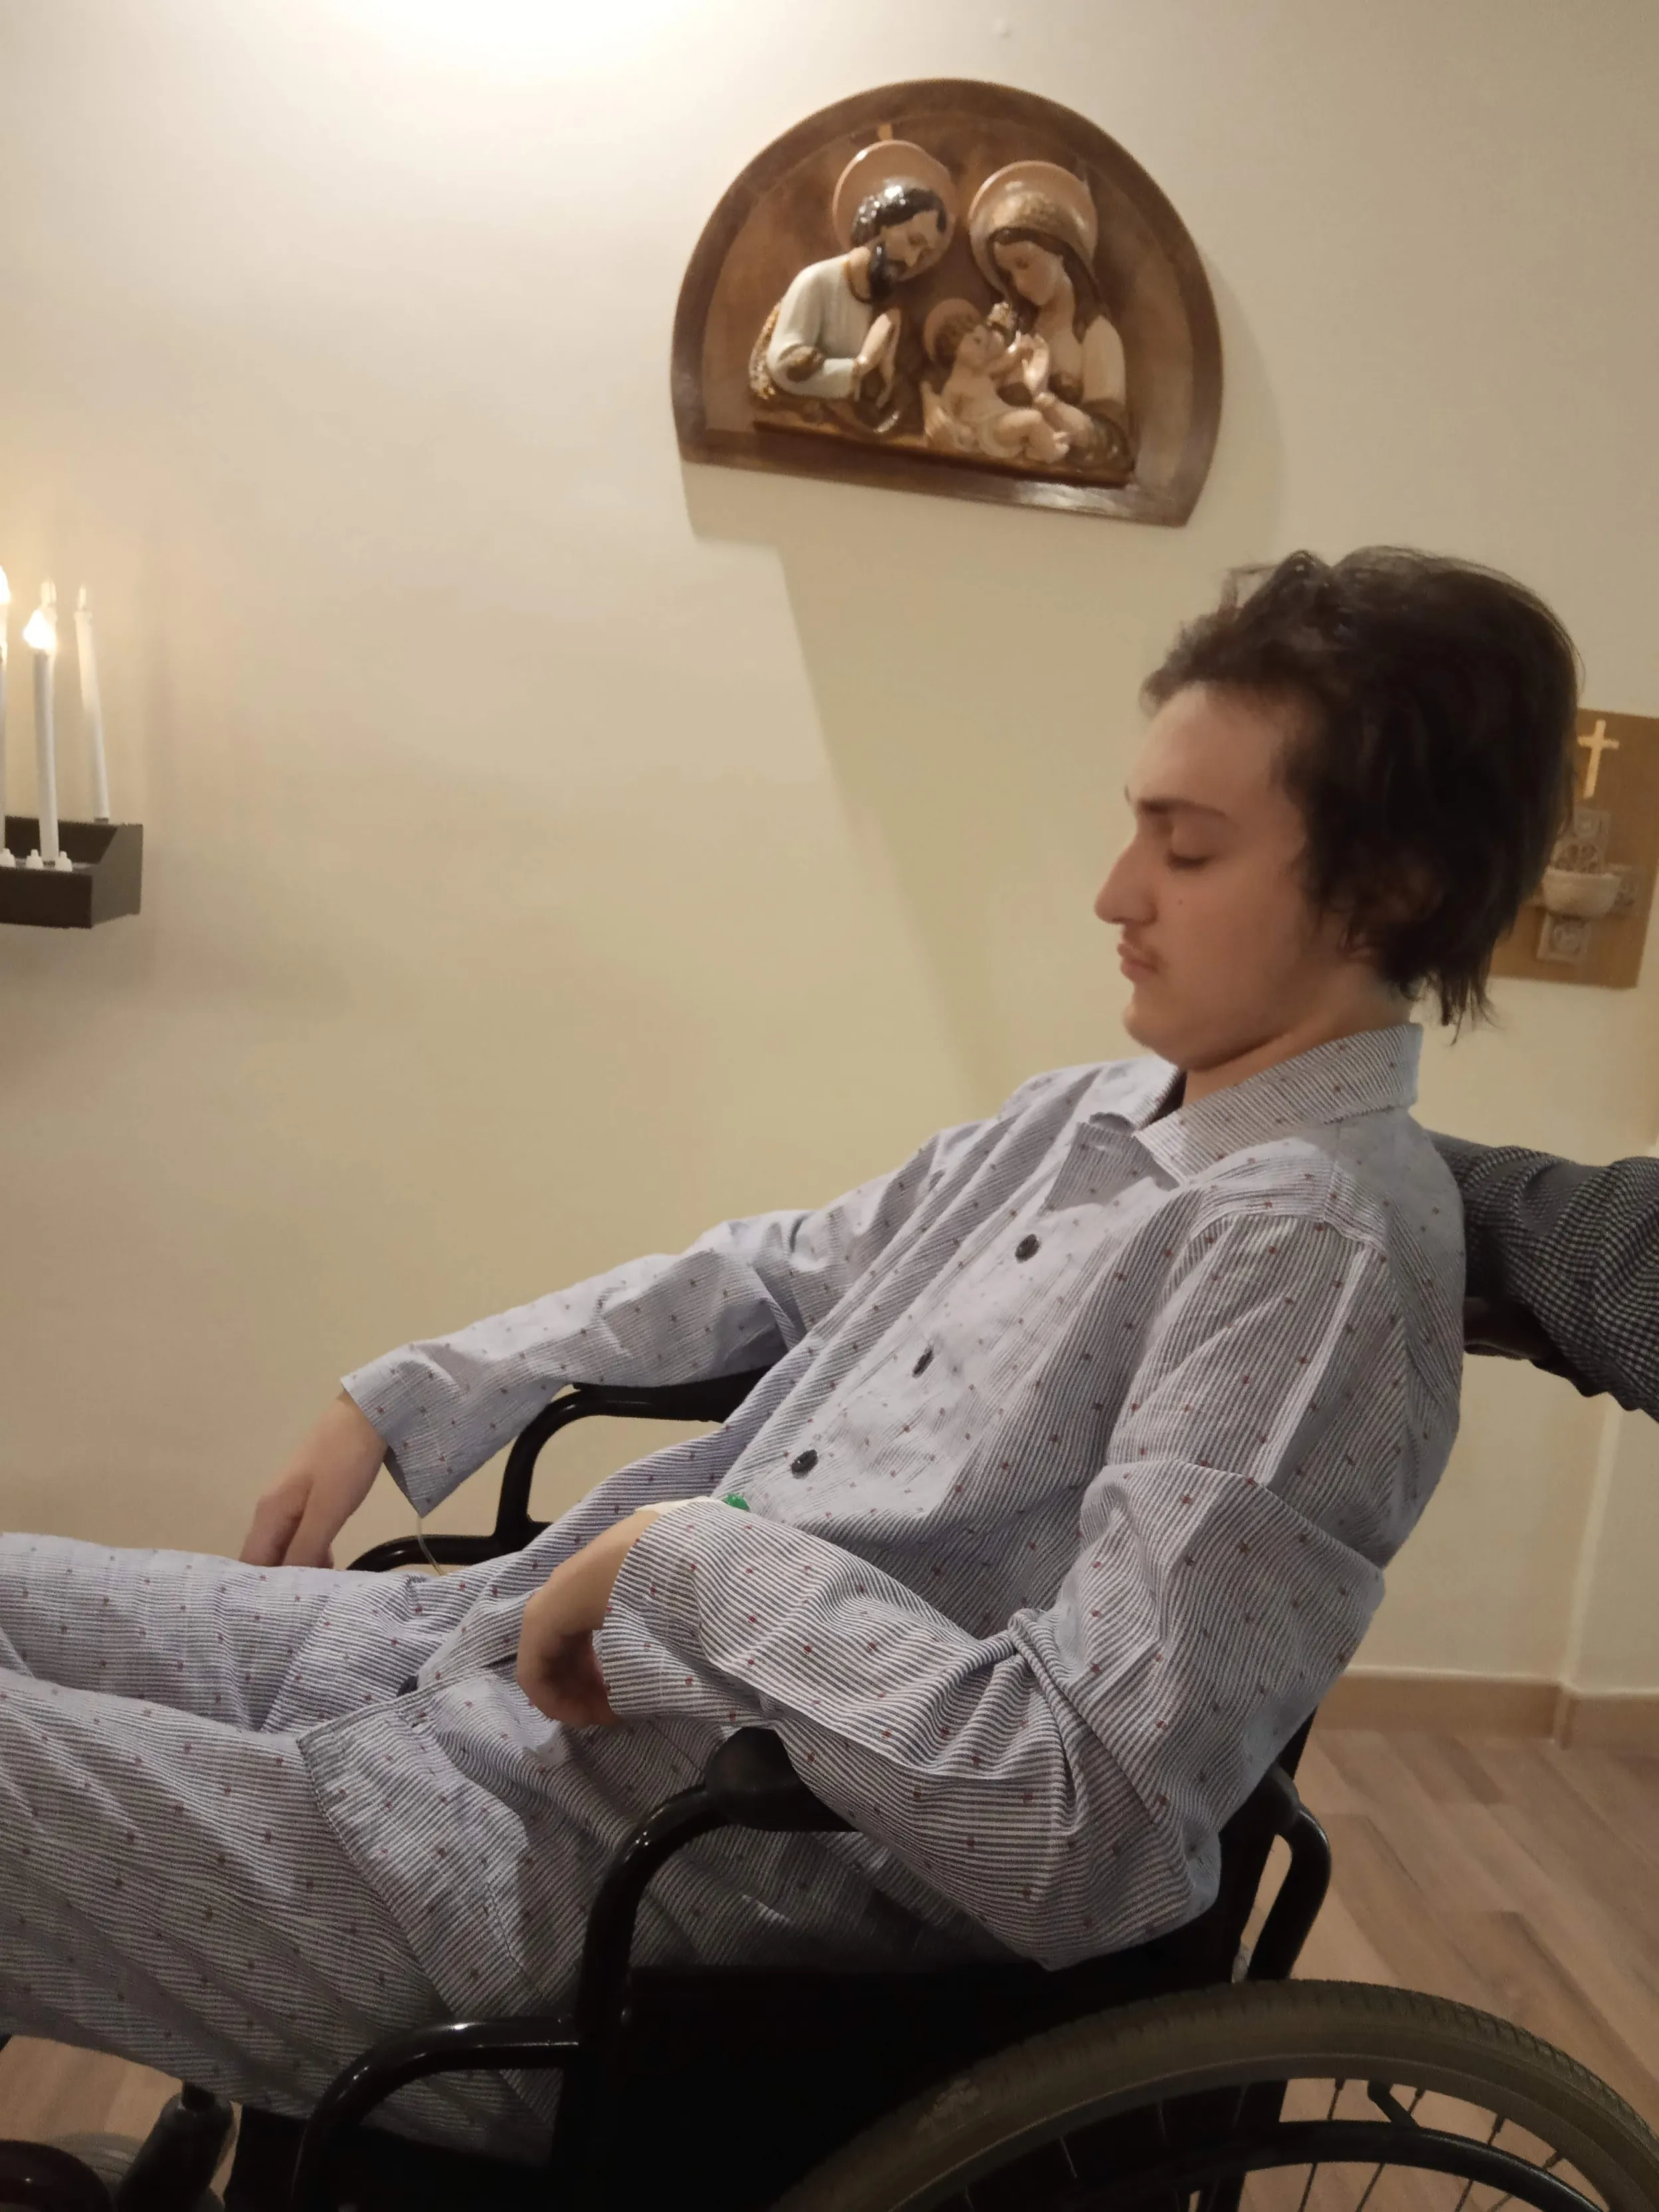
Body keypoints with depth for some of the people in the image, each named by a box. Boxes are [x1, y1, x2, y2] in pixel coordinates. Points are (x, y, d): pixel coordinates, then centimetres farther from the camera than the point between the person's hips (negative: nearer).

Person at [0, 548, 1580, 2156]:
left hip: (624, 1875, -8)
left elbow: (1086, 1837, -26)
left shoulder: (1313, 1247, -19)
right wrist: (407, 1399, 17)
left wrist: (690, 1556, -19)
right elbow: (770, 1273, 18)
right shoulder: (1088, 1120, 8)